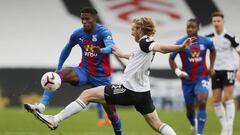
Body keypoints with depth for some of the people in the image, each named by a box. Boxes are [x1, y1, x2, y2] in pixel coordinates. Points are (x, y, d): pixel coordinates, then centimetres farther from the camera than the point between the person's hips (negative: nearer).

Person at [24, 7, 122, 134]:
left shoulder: (103, 32, -17)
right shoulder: (77, 34, -2)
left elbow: (111, 47, -38)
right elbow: (67, 49, 18)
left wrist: (101, 50, -60)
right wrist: (58, 68, 17)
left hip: (102, 76, -3)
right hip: (84, 71, 3)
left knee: (111, 111, -1)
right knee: (59, 74, -25)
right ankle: (41, 106, -37)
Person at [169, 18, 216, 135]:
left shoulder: (206, 42, -6)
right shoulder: (180, 43, -11)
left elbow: (213, 51, 17)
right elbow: (171, 59, 0)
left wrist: (212, 66, 10)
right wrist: (177, 71, -15)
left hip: (202, 77, -1)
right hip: (187, 79, 1)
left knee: (202, 102, -23)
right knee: (190, 108, 9)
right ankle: (193, 124, 44)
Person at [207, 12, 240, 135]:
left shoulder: (230, 37, -9)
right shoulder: (209, 38, 3)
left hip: (228, 69, -4)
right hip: (216, 71, 5)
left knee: (228, 98, -12)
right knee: (216, 100, 1)